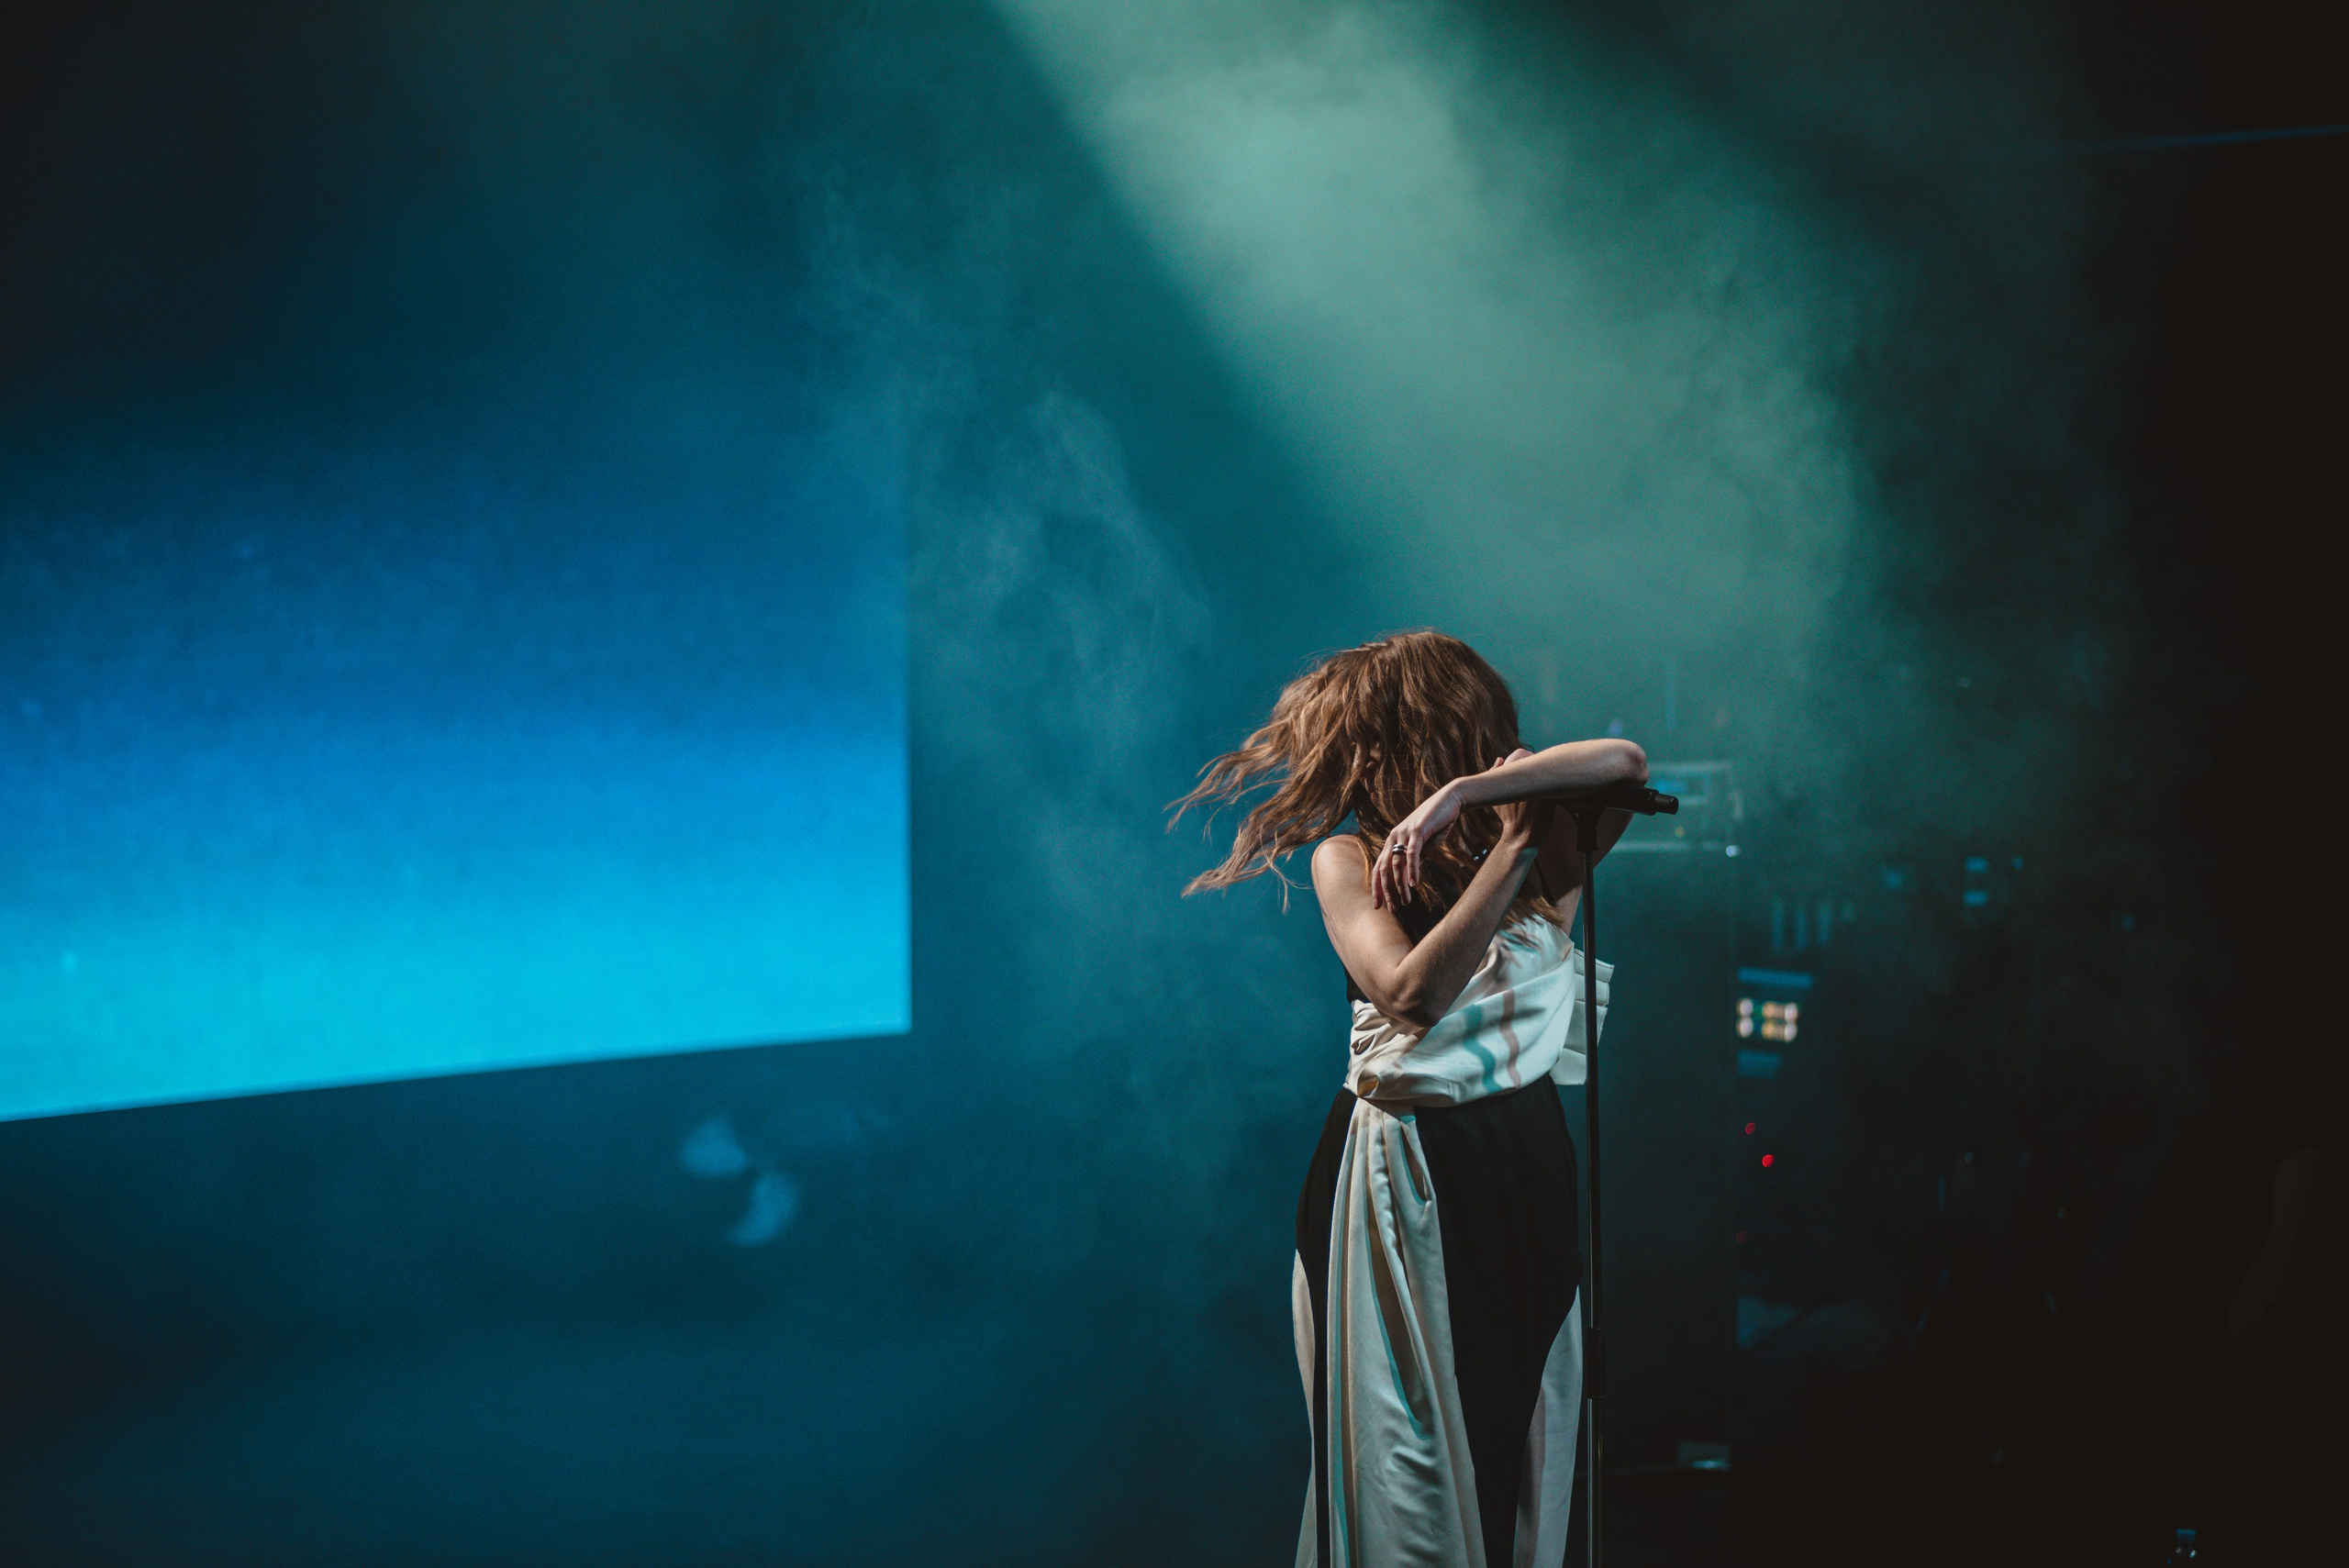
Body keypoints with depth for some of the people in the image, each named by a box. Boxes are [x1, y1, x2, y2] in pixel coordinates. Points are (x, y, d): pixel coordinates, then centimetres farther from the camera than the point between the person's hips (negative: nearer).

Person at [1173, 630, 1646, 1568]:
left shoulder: (1544, 855, 0)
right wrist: (1512, 846, -18)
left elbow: (1627, 765, -19)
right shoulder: (1348, 858, -3)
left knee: (1516, 1426, 8)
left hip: (1518, 1160, 1)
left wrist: (1461, 795, -23)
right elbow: (1414, 992, -18)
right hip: (1397, 1171, -1)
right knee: (1405, 1437, 5)